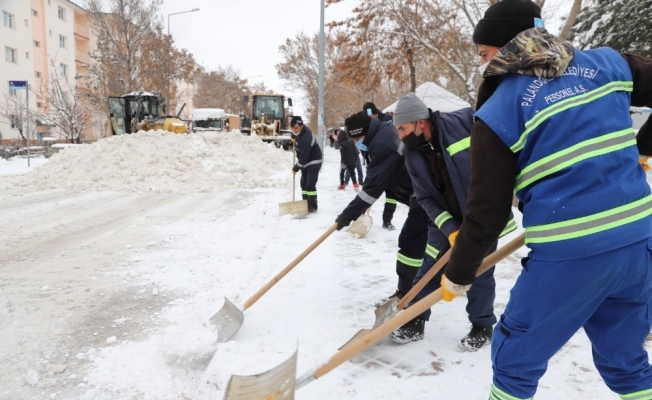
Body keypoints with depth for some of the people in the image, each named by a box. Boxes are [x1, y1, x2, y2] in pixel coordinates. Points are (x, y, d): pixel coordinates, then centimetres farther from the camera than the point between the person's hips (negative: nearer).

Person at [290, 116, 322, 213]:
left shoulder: (306, 138, -34)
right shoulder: (300, 130, -7)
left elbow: (304, 157, -29)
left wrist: (296, 168, -18)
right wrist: (294, 137, 5)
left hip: (314, 161, -10)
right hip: (305, 161, 10)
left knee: (310, 185, -12)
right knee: (303, 183, 12)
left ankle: (313, 207, 0)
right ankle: (306, 205, 20)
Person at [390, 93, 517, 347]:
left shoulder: (464, 121, -21)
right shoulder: (413, 156, -7)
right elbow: (426, 199, -6)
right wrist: (449, 229, -16)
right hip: (447, 219, 4)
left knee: (479, 272, 4)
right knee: (430, 269, 5)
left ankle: (483, 326, 27)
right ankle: (415, 321, 23)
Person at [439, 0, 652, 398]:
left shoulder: (498, 112, -7)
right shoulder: (606, 63, 6)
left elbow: (488, 212, -6)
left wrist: (458, 275, 7)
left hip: (569, 255, -5)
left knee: (515, 359, 15)